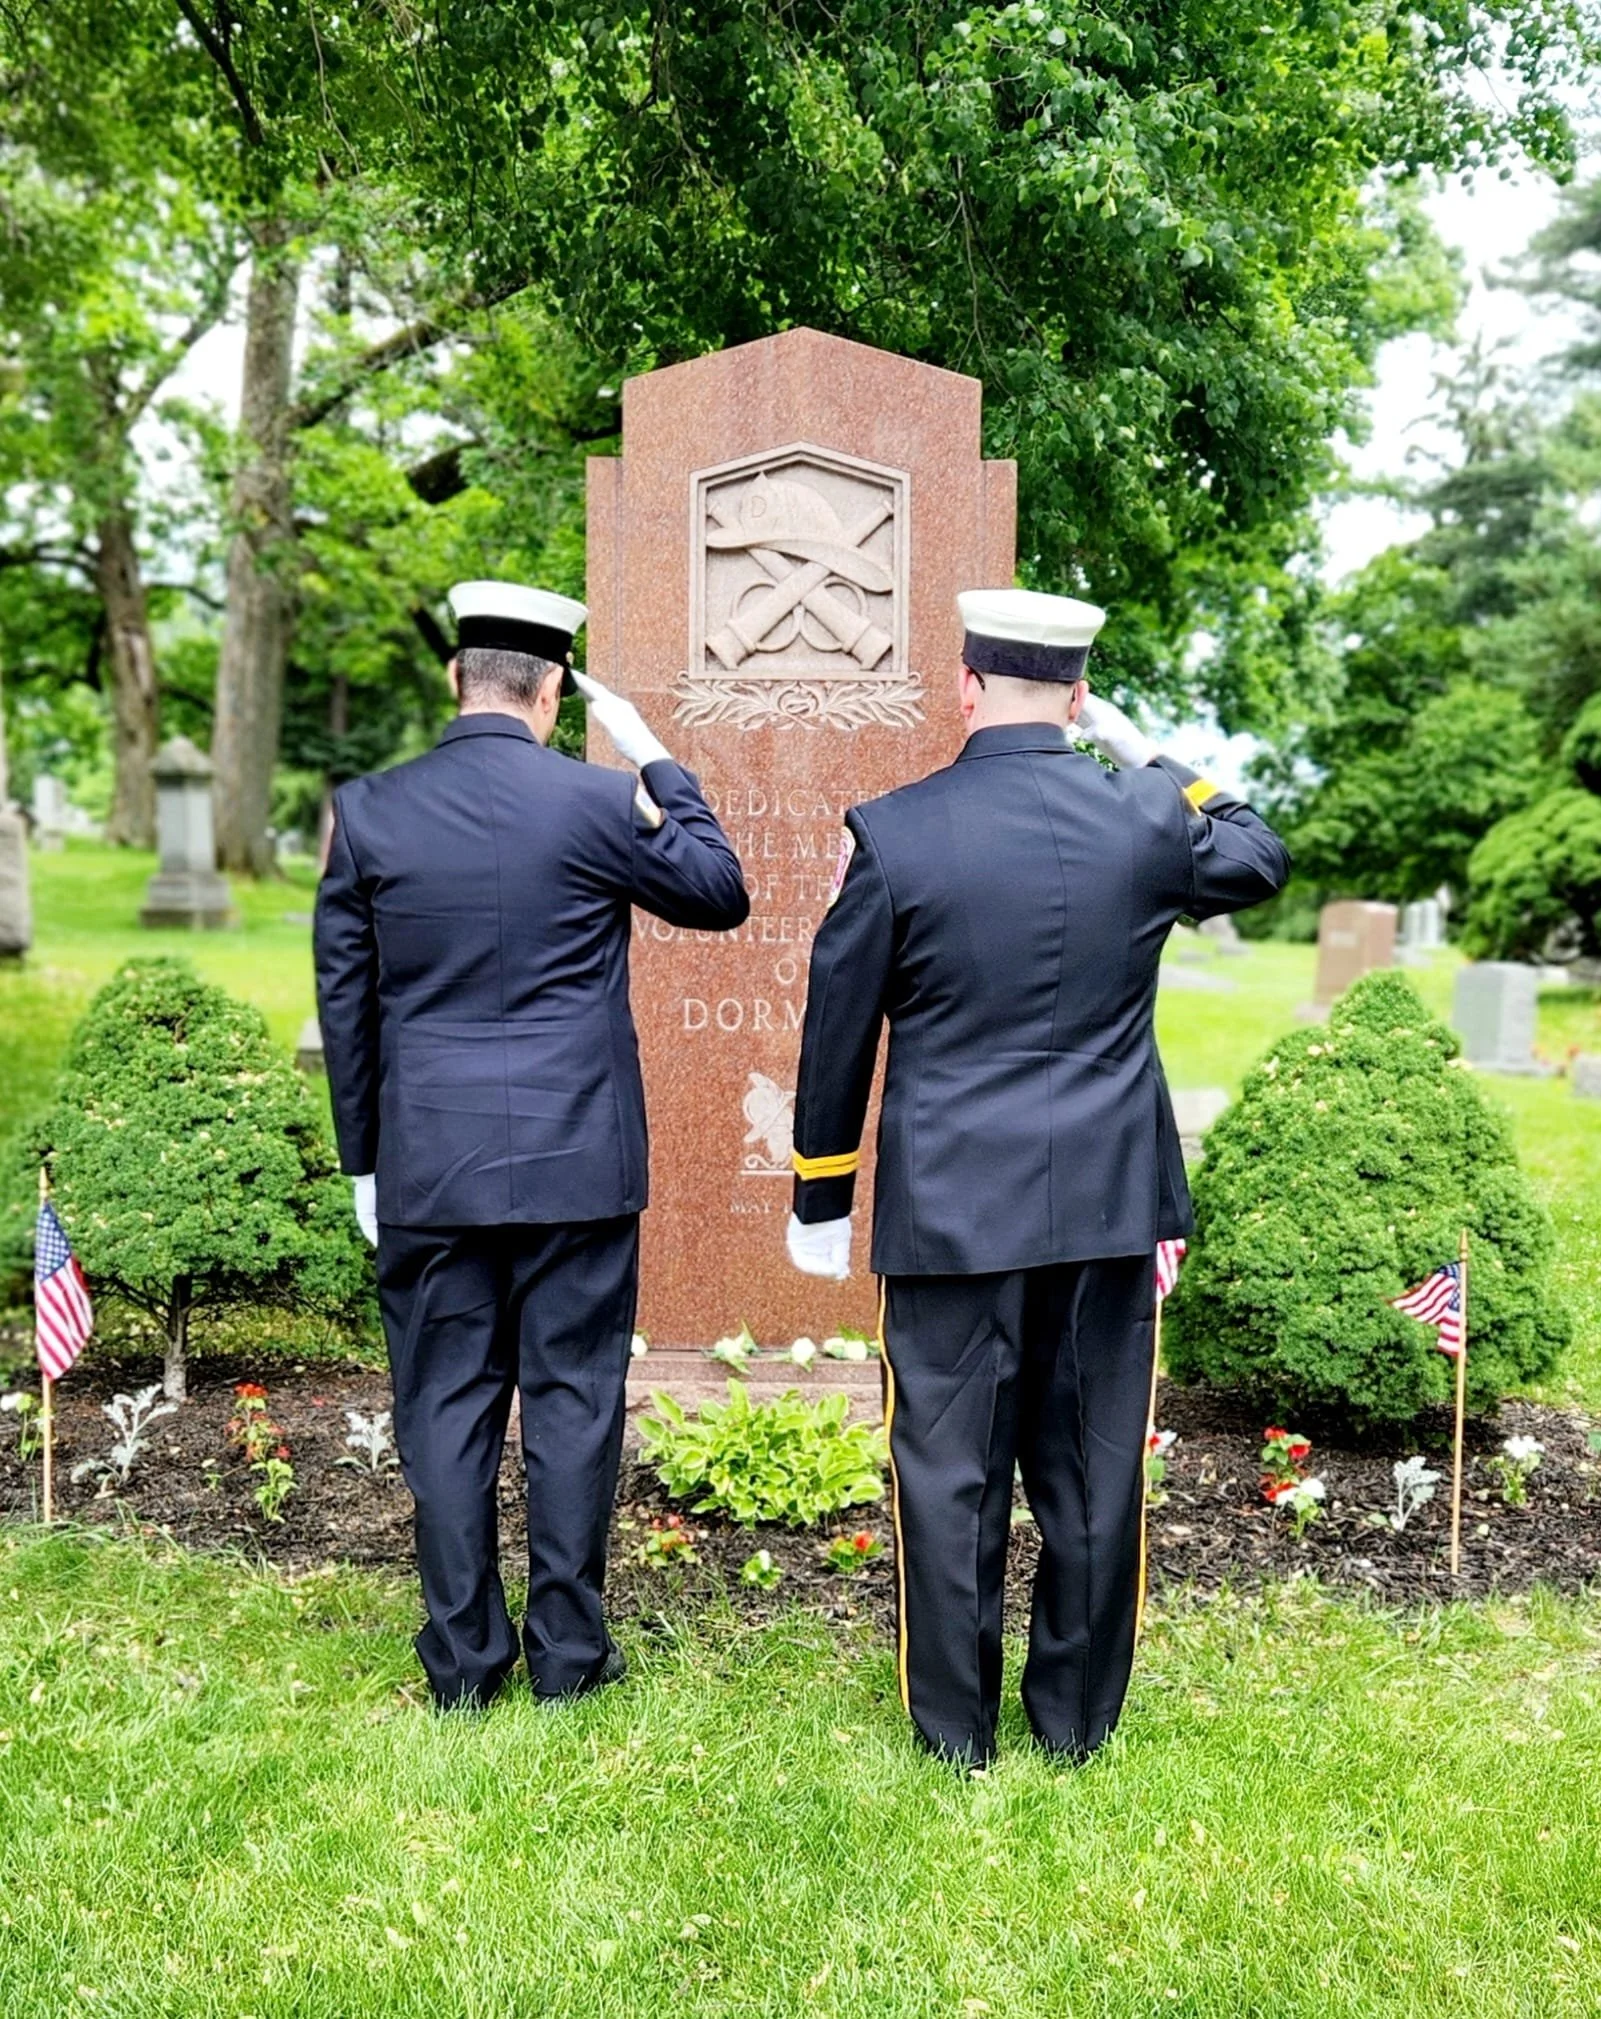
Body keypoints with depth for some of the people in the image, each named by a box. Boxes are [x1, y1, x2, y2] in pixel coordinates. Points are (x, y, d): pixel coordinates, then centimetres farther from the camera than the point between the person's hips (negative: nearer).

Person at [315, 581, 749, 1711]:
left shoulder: (370, 811, 1)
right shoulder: (596, 802, -8)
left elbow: (345, 1001, 5)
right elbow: (721, 894, 7)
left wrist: (364, 1160, 14)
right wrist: (655, 762, 11)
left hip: (428, 1163, 2)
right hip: (575, 1161, -2)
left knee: (448, 1405, 11)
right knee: (573, 1398, 9)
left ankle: (464, 1659, 21)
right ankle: (568, 1650, 19)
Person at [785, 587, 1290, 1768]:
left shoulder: (892, 833, -9)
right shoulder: (1148, 820, -3)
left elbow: (838, 1035, -2)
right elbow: (1262, 860, 20)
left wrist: (821, 1205, 9)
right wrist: (1151, 755, 23)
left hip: (950, 1212, -2)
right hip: (1111, 1206, 3)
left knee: (951, 1473, 10)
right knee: (1093, 1471, 15)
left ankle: (957, 1730, 24)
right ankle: (1076, 1723, 29)